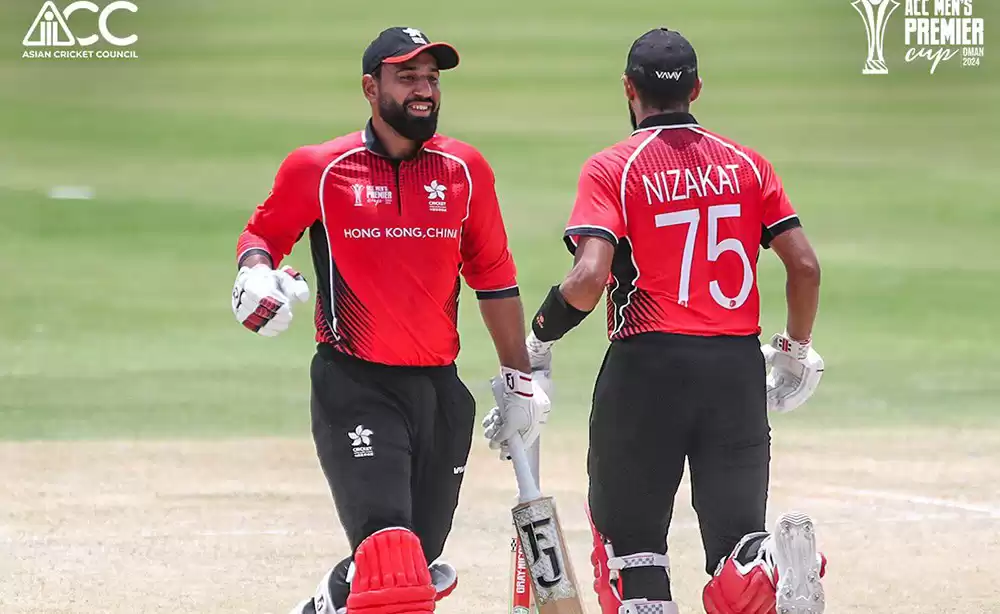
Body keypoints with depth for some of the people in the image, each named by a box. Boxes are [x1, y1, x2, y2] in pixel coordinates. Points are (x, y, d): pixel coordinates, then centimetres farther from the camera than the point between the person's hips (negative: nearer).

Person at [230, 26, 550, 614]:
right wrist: (256, 272, -11)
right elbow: (263, 231, 13)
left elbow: (493, 277, 15)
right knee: (389, 551, -20)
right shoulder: (318, 169, -2)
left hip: (441, 390, 4)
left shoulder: (465, 169, 6)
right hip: (354, 388, -4)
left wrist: (519, 379, 15)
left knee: (421, 561, 10)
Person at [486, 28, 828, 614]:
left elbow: (589, 278, -15)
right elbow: (805, 265, 4)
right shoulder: (747, 164, 10)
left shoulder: (611, 168, -2)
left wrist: (539, 339, 2)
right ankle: (779, 561, -32)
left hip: (648, 367, -3)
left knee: (629, 537, 11)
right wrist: (797, 351, 19)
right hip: (738, 367, 3)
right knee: (736, 536, 2)